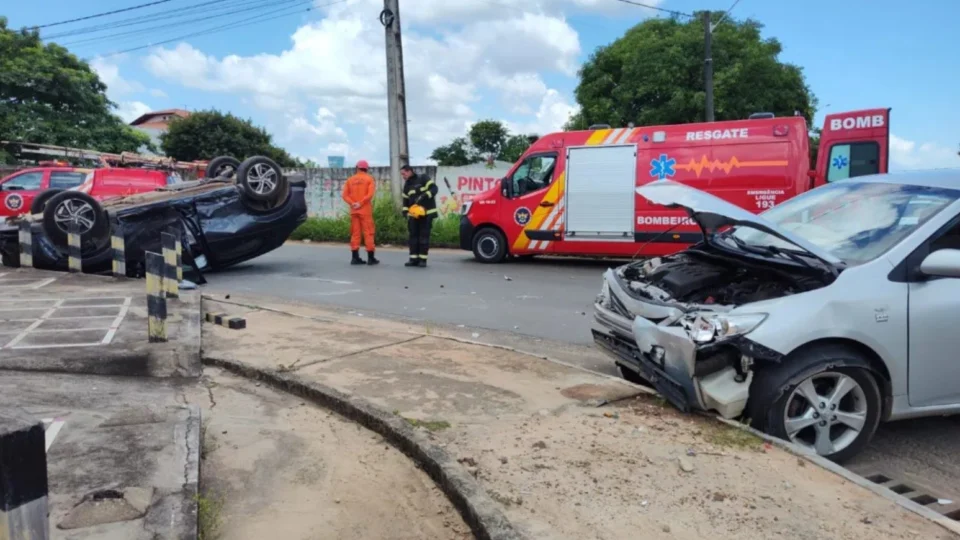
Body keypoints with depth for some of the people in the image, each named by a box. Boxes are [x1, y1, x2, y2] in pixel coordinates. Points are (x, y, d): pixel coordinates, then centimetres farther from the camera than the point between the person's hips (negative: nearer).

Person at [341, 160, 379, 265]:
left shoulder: (350, 180, 10)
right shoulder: (369, 179, 0)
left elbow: (345, 195, 0)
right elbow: (370, 194, -15)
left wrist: (352, 203, -9)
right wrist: (361, 203, -13)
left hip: (353, 210, 4)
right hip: (365, 210, -4)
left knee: (355, 233, 8)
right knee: (368, 233, -1)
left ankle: (355, 257, 7)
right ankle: (371, 257, -2)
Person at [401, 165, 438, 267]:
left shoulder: (423, 179, -7)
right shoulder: (406, 185, 13)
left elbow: (434, 188, -16)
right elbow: (405, 201, 17)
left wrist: (423, 197, -26)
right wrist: (406, 212, 4)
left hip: (427, 213, -6)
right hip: (414, 214, 6)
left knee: (424, 235, -4)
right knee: (413, 235, 3)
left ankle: (423, 259, -1)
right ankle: (414, 259, 7)